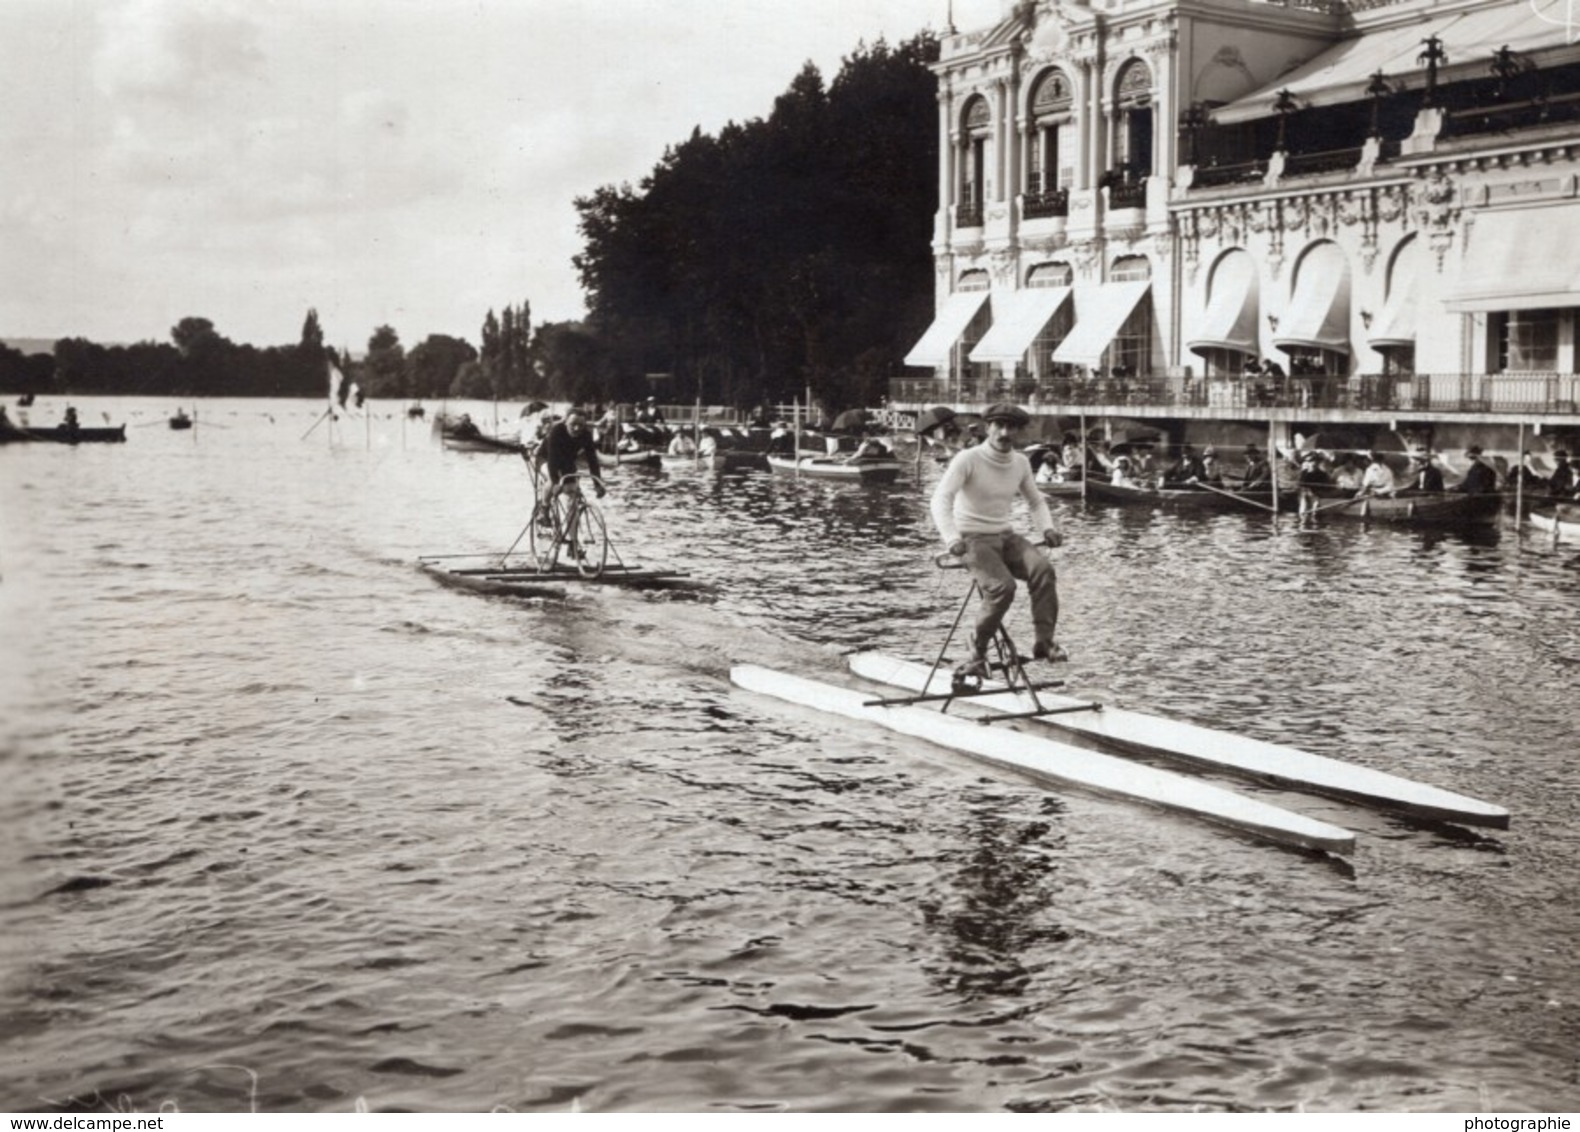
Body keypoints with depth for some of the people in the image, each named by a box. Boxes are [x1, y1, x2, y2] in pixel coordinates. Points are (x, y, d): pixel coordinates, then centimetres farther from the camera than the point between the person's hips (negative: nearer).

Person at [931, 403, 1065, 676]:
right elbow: (941, 499, -20)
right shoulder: (968, 459, -11)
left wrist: (1047, 527, -1)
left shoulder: (1020, 462, 6)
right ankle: (977, 652, -13)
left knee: (1043, 569, -24)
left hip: (1006, 537, 5)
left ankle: (1044, 642, -21)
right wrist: (952, 538, -35)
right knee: (1002, 586, -30)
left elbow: (1035, 501, 19)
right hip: (974, 539, -5)